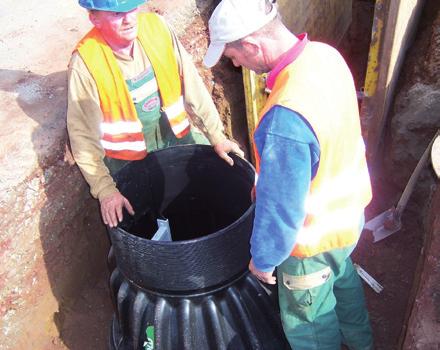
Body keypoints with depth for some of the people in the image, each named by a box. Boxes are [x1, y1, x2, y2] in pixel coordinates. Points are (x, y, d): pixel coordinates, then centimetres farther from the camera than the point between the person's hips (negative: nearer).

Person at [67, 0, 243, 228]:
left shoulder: (155, 27, -13)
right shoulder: (85, 63, -22)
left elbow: (191, 85, -8)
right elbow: (84, 135, -18)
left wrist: (216, 136, -9)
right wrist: (105, 189, -21)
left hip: (178, 137, 3)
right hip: (127, 159, -3)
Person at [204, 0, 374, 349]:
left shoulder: (285, 120, -41)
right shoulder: (326, 55, -13)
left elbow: (281, 206, -30)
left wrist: (263, 259, -11)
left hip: (315, 237, -8)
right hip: (349, 208, 9)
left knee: (309, 322, 21)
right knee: (343, 277, 36)